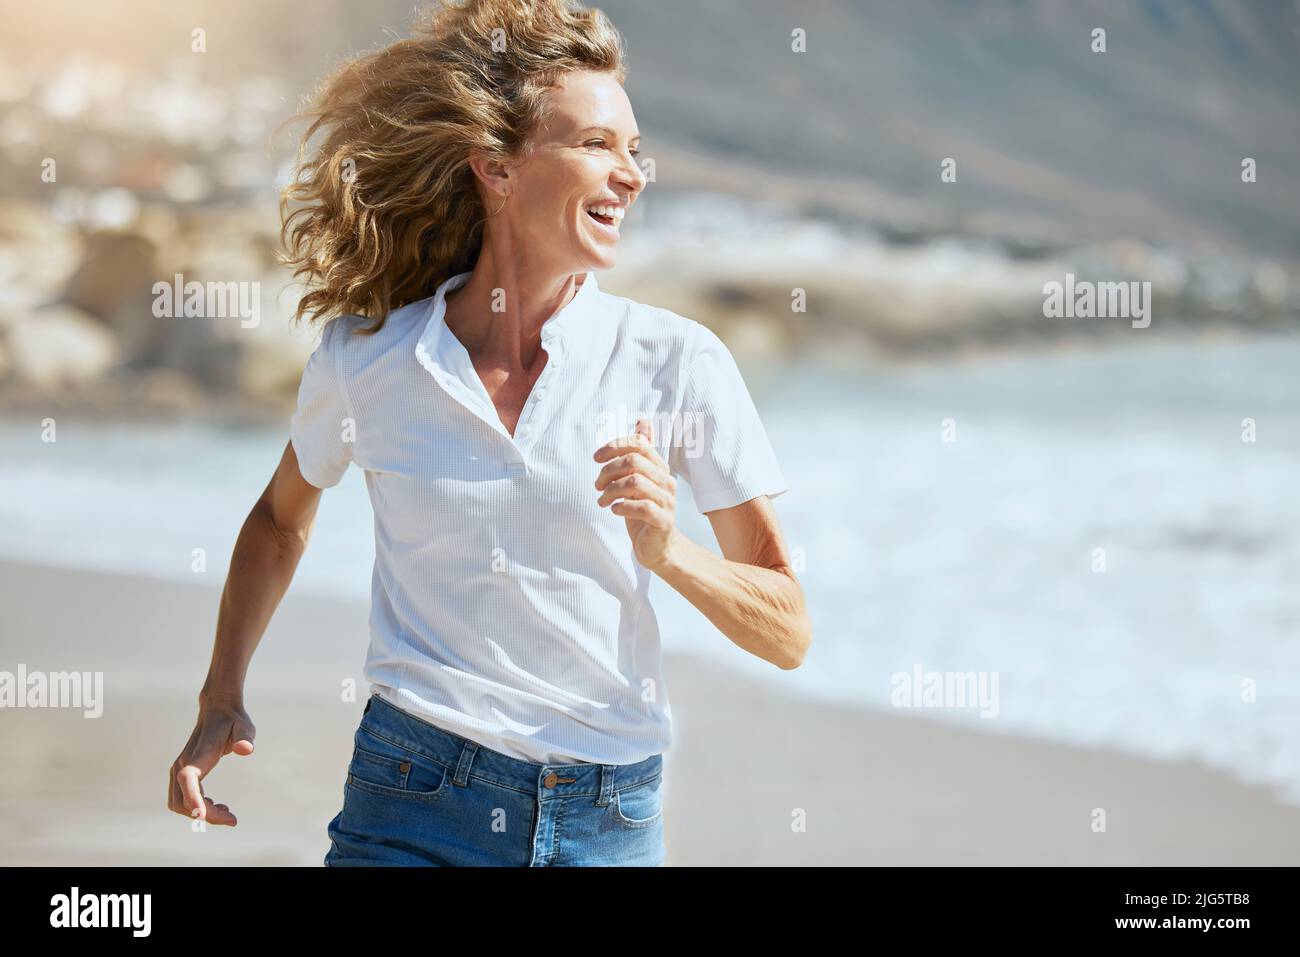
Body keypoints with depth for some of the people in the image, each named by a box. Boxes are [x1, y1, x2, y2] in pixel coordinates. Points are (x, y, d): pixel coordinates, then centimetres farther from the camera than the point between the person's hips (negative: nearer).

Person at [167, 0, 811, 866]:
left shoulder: (677, 362, -6)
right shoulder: (364, 358, -3)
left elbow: (788, 634, -4)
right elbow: (283, 517, 19)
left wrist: (669, 552, -20)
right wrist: (222, 700, 10)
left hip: (607, 819, 0)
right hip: (410, 808, 0)